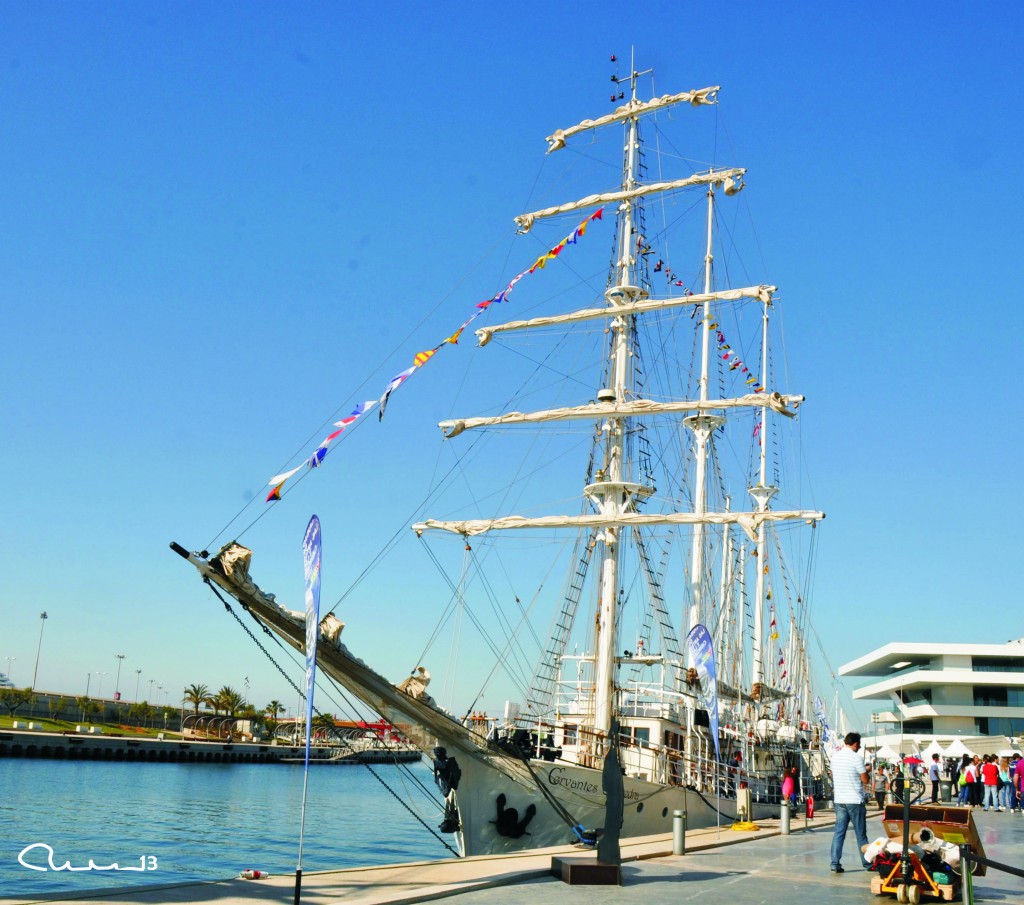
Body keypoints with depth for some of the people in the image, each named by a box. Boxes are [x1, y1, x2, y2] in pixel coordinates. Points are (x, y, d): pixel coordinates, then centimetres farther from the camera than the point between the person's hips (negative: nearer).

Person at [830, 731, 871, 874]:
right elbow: (865, 780, -8)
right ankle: (867, 863, 17)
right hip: (855, 800, -5)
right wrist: (865, 770, 10)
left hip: (839, 799, 5)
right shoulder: (856, 758, -13)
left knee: (839, 832, 4)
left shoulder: (835, 756, 6)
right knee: (861, 833, 8)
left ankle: (835, 863, -2)